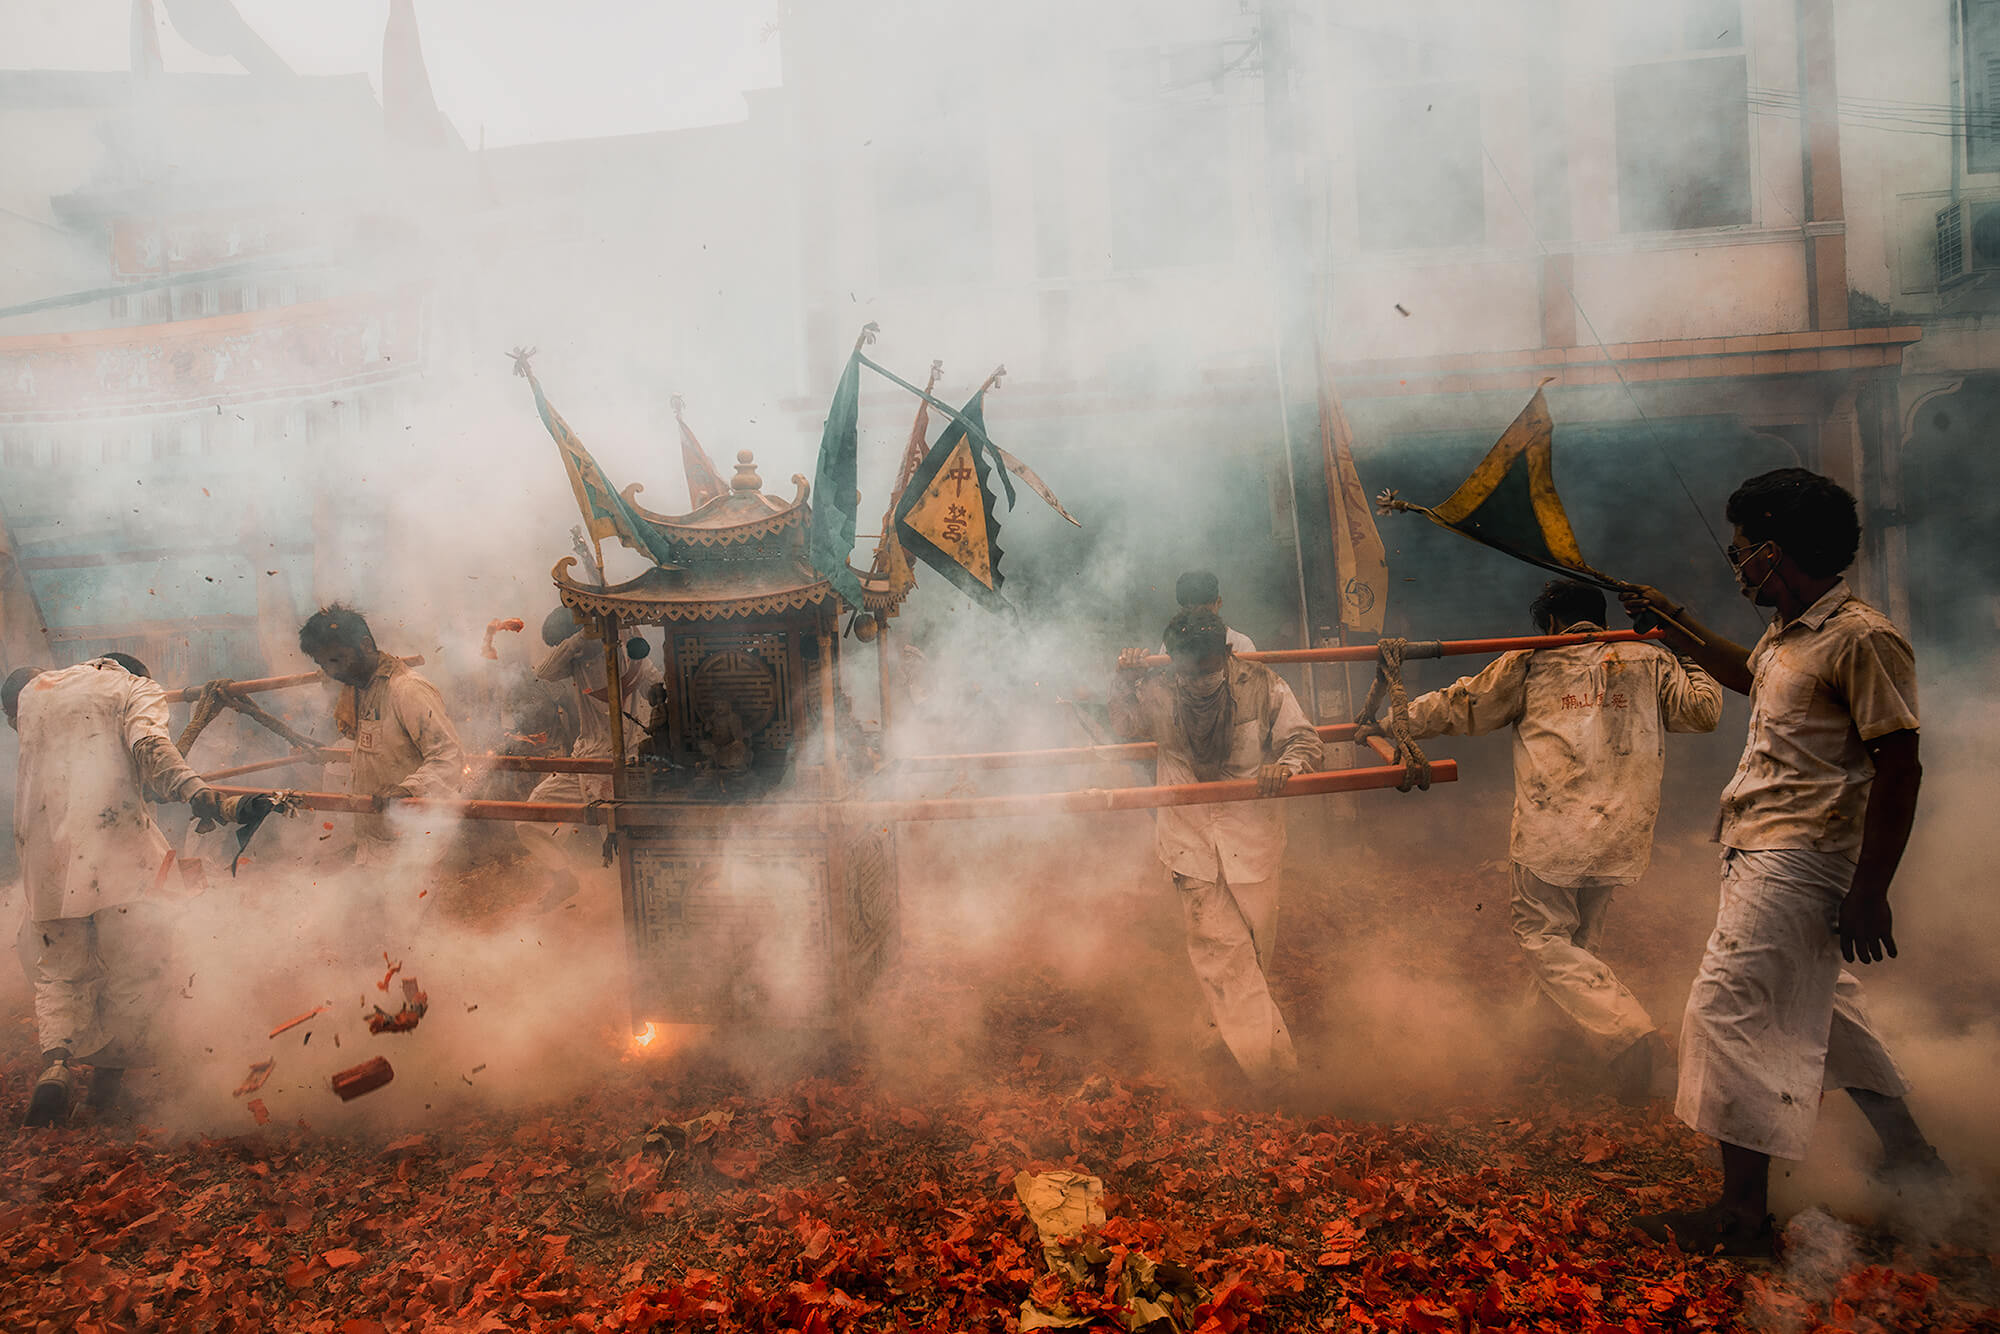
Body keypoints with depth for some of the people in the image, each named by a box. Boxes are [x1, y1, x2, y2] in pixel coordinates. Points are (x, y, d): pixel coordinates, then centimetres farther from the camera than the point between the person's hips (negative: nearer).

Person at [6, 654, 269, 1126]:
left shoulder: (34, 690, 23)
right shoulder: (136, 689, 8)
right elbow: (148, 745, -11)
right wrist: (202, 796, -25)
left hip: (42, 849, 5)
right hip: (114, 843, -4)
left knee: (59, 967, 15)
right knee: (135, 963, 8)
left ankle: (56, 1059, -7)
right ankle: (112, 1072, 12)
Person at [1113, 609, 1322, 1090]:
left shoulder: (1260, 685, -12)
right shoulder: (1157, 693, -7)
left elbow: (1304, 738, -7)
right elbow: (1125, 728, 15)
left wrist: (1285, 765, -28)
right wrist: (1125, 682, 0)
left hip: (1251, 833, 1)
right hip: (1189, 834, 0)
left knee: (1256, 936, 11)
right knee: (1219, 942, -3)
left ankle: (1219, 1026, 37)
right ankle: (1267, 1058, 6)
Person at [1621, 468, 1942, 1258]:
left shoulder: (1862, 639, -17)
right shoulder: (1788, 635, 11)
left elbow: (1899, 768, -19)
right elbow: (1749, 676, 35)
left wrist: (1870, 890, -20)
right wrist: (1674, 628, 34)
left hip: (1797, 863, -10)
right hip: (1762, 853, 10)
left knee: (1727, 1010, -9)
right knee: (1817, 1008, 21)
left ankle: (1743, 1214, -1)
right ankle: (1912, 1161, 38)